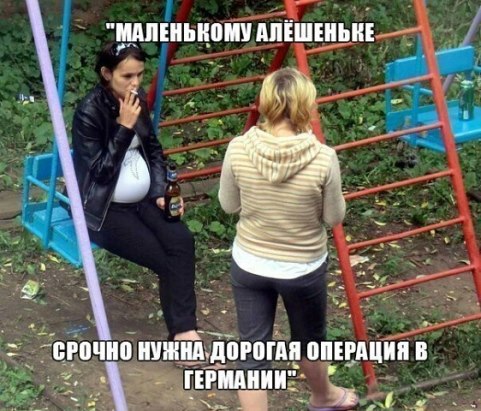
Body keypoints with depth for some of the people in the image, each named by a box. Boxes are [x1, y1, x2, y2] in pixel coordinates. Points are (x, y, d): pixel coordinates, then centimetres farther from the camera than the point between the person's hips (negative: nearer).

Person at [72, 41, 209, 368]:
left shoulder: (138, 98, 1)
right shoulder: (90, 111, -19)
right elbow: (99, 171, -20)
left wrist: (161, 192, -2)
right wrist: (124, 128, -25)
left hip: (142, 199, 6)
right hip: (104, 208, -6)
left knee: (182, 241, -21)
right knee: (165, 259, -20)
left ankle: (184, 333, -19)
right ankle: (183, 335, -6)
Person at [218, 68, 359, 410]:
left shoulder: (238, 149, -18)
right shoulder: (323, 158, -24)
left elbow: (229, 205, -2)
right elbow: (334, 217, -9)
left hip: (249, 265, 1)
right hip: (303, 269, -1)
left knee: (252, 352, 11)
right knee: (309, 340, 26)